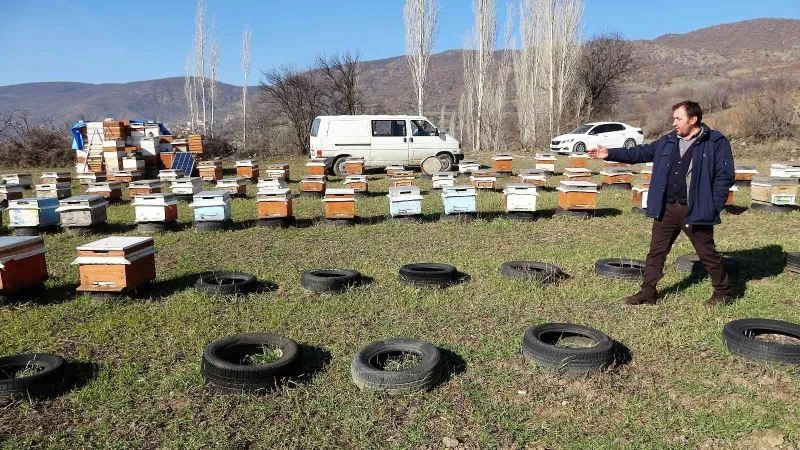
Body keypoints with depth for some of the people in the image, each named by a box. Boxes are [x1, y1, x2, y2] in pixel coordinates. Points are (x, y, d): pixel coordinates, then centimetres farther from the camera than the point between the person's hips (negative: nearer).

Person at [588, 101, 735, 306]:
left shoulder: (716, 142, -7)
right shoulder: (668, 141, 9)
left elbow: (725, 176, -9)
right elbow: (642, 152, 10)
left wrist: (713, 206, -14)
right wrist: (610, 153, 0)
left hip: (695, 211, -5)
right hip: (666, 209, 5)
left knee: (707, 253, 8)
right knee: (656, 251, 9)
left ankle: (723, 293, 26)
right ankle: (648, 292, 20)